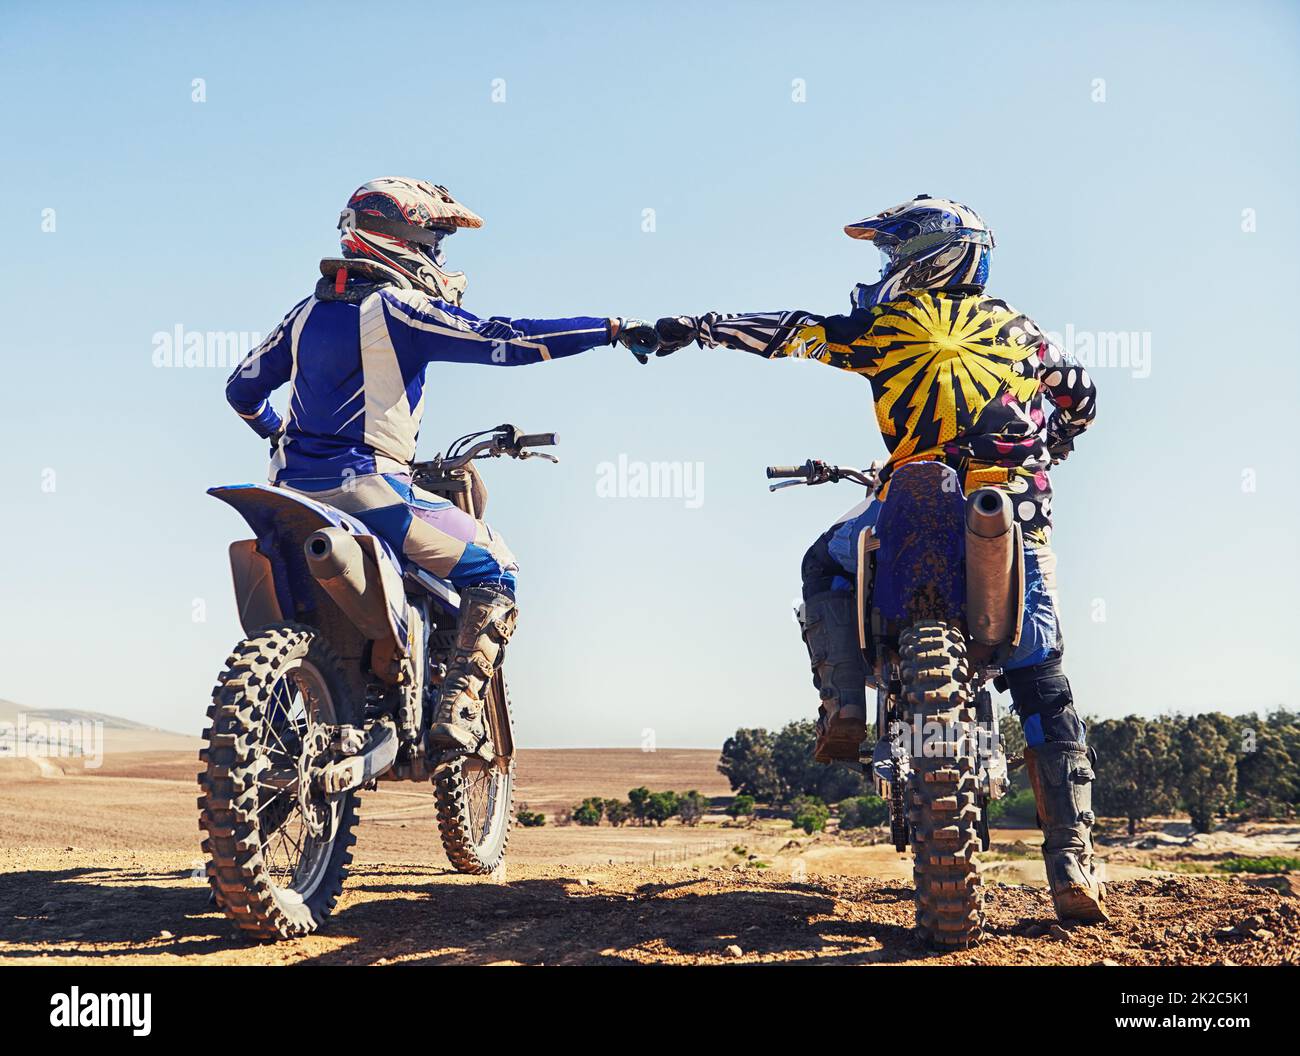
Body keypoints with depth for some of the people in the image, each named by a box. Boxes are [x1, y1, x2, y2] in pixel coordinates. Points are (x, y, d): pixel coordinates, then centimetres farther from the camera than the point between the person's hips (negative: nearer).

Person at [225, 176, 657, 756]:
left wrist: (282, 436, 42)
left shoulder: (308, 312, 15)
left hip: (293, 488, 8)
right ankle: (458, 711, -11)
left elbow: (243, 387, 21)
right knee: (493, 568, 1)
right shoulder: (397, 309, -8)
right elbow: (503, 339, -14)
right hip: (365, 485, -8)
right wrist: (615, 329, -11)